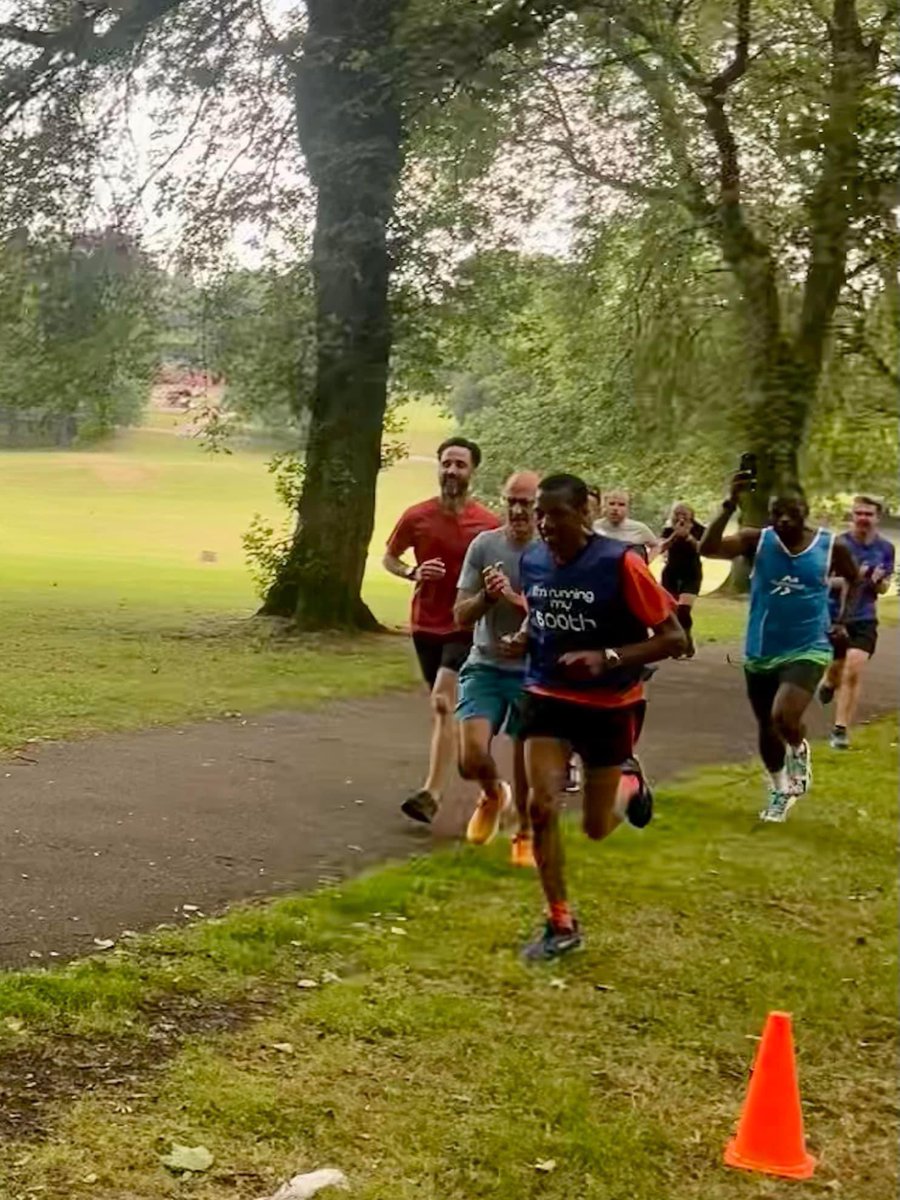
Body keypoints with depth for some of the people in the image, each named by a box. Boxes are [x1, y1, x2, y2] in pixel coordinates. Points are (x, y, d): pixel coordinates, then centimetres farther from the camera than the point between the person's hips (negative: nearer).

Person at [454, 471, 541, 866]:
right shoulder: (484, 545, -1)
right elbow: (461, 616, 2)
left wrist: (516, 599, -22)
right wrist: (486, 596, -17)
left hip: (533, 673, -1)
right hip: (485, 666, 1)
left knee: (527, 768, 5)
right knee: (472, 759, -13)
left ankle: (525, 835, 33)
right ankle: (493, 794, 23)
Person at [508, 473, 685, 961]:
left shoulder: (620, 563, -21)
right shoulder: (532, 560, -4)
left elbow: (673, 638, -18)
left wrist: (608, 658, -30)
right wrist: (523, 637, -6)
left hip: (610, 705, -3)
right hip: (548, 695, 3)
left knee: (597, 827, 7)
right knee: (541, 805, -13)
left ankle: (629, 785, 44)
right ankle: (561, 924, 2)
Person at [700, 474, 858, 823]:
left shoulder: (830, 546, -8)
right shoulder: (756, 540, -11)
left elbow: (854, 579, 13)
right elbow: (707, 548, -28)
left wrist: (841, 620, 6)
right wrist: (730, 505, -38)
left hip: (808, 650, -2)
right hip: (761, 652, 2)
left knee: (784, 718, -24)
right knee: (767, 726, 16)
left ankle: (799, 752, 13)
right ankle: (779, 792, 41)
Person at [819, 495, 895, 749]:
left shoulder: (885, 548, 0)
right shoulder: (839, 544, -9)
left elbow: (884, 588, 8)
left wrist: (878, 580, -15)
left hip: (865, 619, 1)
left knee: (854, 671, -13)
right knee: (838, 668, 15)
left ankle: (841, 729, -7)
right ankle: (829, 683, 53)